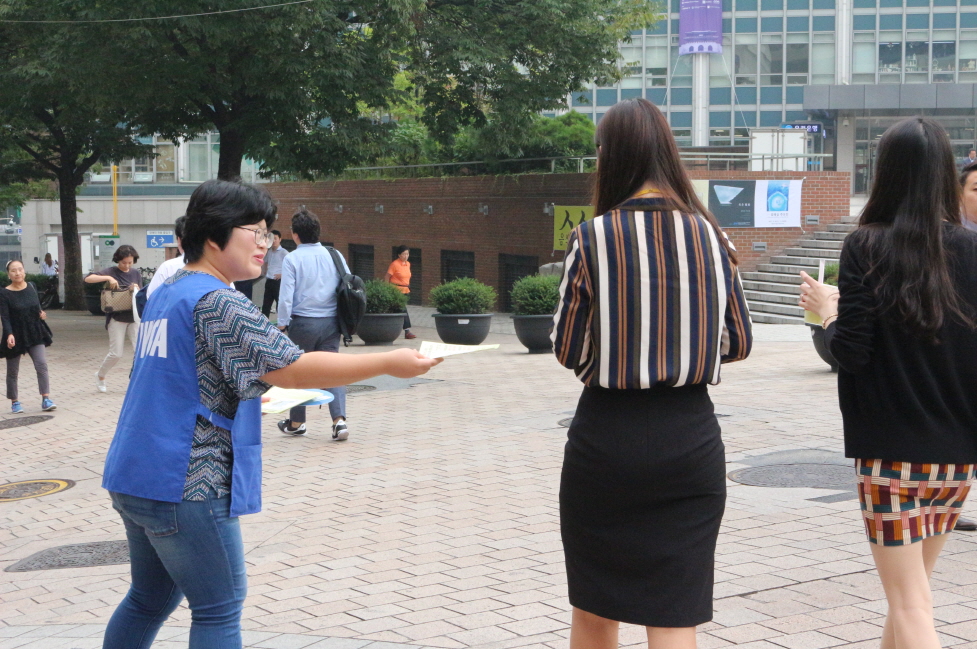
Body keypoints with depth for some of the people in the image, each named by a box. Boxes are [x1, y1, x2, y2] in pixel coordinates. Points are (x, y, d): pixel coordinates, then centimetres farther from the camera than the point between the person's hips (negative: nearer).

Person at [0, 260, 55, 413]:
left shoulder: (31, 287, 3)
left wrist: (41, 313, -2)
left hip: (34, 334, 3)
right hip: (16, 336, -3)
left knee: (41, 365, -8)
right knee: (13, 371, 7)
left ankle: (46, 399, -8)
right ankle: (14, 401, 21)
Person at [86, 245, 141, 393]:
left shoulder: (135, 273, 7)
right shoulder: (111, 272, -6)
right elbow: (88, 279, -17)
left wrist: (137, 289, -11)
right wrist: (108, 278, -28)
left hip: (133, 318, 4)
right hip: (117, 318, -4)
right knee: (116, 353, -1)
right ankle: (100, 376, 25)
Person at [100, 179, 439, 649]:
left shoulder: (167, 293, 13)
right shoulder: (217, 302, -17)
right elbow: (293, 368, -21)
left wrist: (244, 394, 29)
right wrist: (389, 363, -18)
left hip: (134, 476, 9)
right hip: (185, 485, -9)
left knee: (151, 598, 20)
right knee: (219, 611, -1)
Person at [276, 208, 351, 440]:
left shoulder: (292, 259, -9)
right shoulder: (335, 256, 2)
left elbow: (286, 296, -11)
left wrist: (282, 324, -2)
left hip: (302, 323, -3)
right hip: (331, 321, 3)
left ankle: (296, 422, 24)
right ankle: (339, 420, -14)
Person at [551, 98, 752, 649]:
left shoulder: (593, 239, -8)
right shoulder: (710, 235, 0)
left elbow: (568, 351, -4)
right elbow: (739, 343, 7)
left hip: (607, 435, -2)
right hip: (690, 436, 2)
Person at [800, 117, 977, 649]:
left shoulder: (867, 246, -9)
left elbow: (851, 352, -13)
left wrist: (828, 310, 5)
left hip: (891, 450, -4)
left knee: (910, 603, -1)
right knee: (911, 590, 20)